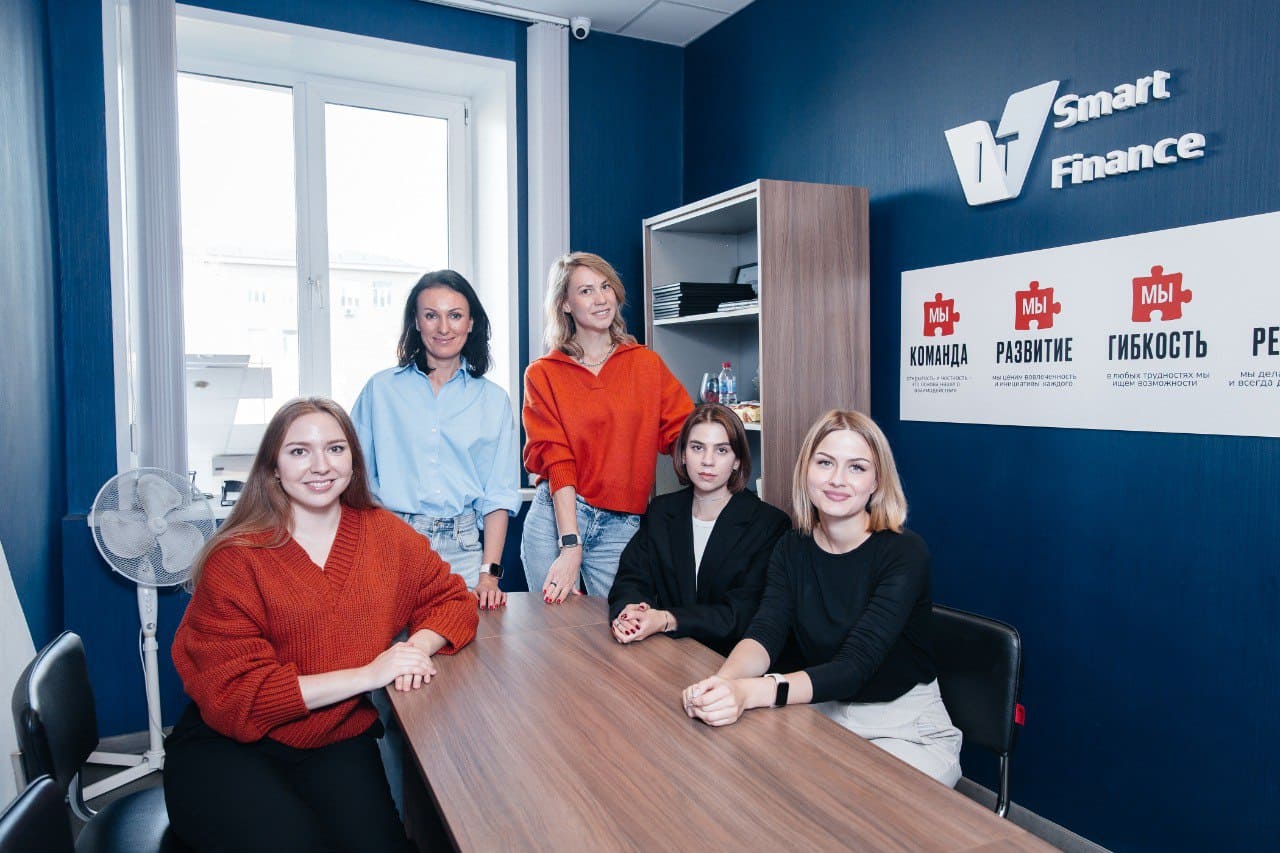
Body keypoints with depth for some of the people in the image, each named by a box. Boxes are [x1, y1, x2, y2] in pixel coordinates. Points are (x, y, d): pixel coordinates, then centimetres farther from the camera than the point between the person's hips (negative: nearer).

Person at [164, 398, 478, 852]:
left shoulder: (384, 534, -3)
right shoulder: (236, 560, -14)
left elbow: (452, 599, 6)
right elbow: (233, 695, -17)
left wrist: (419, 645, -18)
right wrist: (367, 674, -25)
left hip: (339, 745, 2)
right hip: (229, 747, -2)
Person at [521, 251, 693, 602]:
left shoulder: (647, 364, 8)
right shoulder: (543, 374, 3)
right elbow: (555, 460, -6)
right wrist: (570, 545, -15)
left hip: (622, 525, 1)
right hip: (554, 516, -1)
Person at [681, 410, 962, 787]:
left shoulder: (905, 553, -18)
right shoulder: (792, 549, -1)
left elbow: (854, 665, -28)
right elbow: (764, 633, -16)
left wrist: (751, 692, -44)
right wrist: (721, 682, -40)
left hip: (907, 729, -4)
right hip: (823, 714, 5)